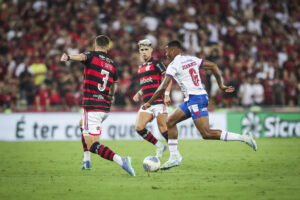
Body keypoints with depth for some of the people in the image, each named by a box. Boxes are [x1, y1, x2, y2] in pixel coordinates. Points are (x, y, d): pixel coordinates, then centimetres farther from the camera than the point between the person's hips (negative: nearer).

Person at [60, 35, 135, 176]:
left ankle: (121, 161, -31)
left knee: (92, 146, -11)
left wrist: (67, 57, -46)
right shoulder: (113, 65, 13)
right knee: (83, 126, 36)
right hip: (105, 107, 7)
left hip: (92, 107, -7)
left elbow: (81, 57, -26)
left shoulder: (91, 56, -1)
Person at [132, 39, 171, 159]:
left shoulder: (156, 63, -2)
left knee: (163, 128, -10)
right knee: (139, 127, -9)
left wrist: (167, 94, -19)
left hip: (158, 101, -7)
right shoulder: (140, 67, 20)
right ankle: (159, 146, 8)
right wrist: (139, 94, 14)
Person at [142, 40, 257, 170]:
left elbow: (163, 87, -12)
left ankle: (243, 138, -14)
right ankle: (174, 157, 12)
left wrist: (149, 103, -3)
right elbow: (213, 66, 13)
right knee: (170, 122, 13)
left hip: (195, 99, -9)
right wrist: (221, 85, 18)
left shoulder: (173, 65, -8)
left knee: (206, 134, -12)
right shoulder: (192, 59, 15)